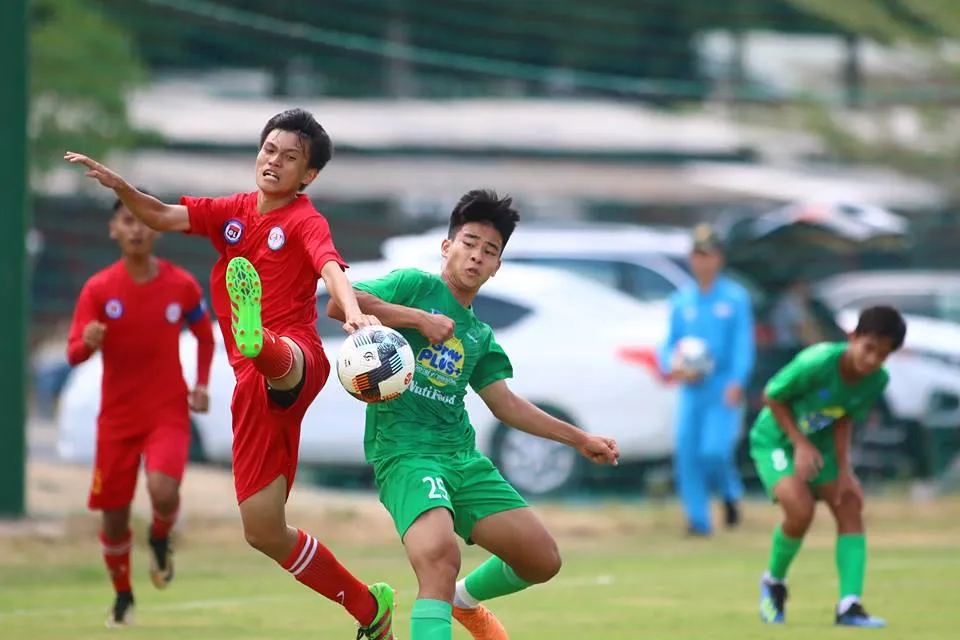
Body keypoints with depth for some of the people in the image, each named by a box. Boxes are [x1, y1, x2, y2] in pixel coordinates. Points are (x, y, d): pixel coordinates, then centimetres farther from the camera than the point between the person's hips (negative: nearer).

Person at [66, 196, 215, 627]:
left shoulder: (182, 286, -4)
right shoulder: (98, 289, -7)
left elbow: (205, 335, 14)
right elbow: (73, 355, -11)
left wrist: (201, 384, 0)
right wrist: (88, 343, -35)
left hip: (169, 413, -1)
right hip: (117, 417, 1)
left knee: (163, 492, -27)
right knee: (113, 519, 4)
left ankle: (160, 539, 10)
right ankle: (122, 596, 31)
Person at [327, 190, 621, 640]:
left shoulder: (479, 336, 20)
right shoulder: (415, 286, 3)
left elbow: (506, 405, 23)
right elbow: (338, 304, -11)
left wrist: (578, 439, 22)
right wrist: (418, 318, -15)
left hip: (463, 458, 7)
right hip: (406, 451, -7)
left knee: (542, 560, 7)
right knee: (440, 552, -34)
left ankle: (464, 598, 36)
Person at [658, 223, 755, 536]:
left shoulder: (735, 297, 1)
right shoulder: (681, 300, 12)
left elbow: (744, 343, -5)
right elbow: (670, 343, 15)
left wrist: (737, 382, -17)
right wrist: (673, 365, -7)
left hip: (723, 390, -4)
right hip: (691, 391, 4)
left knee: (715, 450, -17)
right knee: (687, 454, -3)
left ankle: (730, 494, 13)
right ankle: (698, 520, 9)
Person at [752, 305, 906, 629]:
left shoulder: (878, 380, -16)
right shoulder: (816, 364, -33)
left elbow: (845, 420, -4)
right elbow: (772, 397, -19)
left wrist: (844, 470, -14)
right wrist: (801, 444, -23)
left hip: (820, 444, 6)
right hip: (775, 440, -6)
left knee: (851, 508, -8)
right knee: (801, 509, -25)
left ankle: (849, 605, -10)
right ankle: (773, 583, 3)